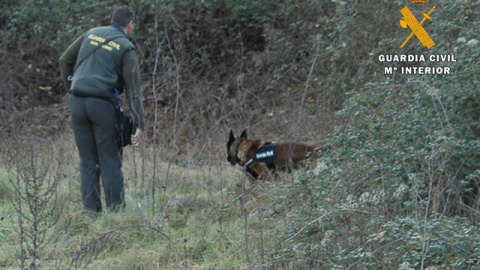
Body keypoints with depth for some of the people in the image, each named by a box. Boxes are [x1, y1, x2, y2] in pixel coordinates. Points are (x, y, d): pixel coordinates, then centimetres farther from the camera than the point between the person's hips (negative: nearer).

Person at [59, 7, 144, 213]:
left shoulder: (91, 34, 15)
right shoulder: (126, 48, 1)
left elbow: (64, 61, 17)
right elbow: (133, 90, -4)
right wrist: (139, 124, -6)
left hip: (77, 102, 4)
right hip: (102, 103, -4)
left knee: (88, 161, 8)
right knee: (110, 161, 1)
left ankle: (90, 210, 5)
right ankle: (115, 211, -3)